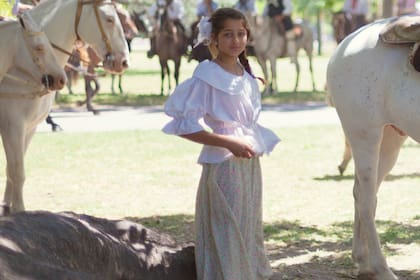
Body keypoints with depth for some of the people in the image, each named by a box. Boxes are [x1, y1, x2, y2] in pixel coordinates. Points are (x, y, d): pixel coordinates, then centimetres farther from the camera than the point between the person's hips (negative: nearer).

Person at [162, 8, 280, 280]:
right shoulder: (207, 76, -12)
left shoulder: (247, 76, 9)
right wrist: (229, 143, -20)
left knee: (250, 234, 13)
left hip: (250, 164, 7)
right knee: (226, 237, -3)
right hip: (223, 166, -7)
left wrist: (256, 145, 10)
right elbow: (183, 125, -17)